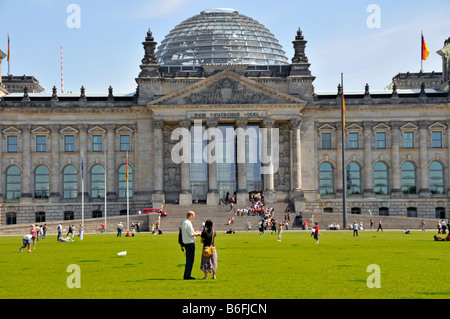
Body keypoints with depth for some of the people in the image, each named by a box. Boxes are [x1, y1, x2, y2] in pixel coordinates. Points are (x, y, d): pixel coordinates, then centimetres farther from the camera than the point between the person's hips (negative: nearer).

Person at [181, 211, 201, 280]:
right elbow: (192, 234, -17)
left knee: (188, 260, 15)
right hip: (190, 243, -10)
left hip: (186, 243, 10)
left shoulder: (184, 222, 15)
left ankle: (186, 275, 17)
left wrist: (195, 233, 18)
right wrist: (197, 233, 0)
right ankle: (187, 276, -5)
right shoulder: (188, 223, -16)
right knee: (190, 260, -6)